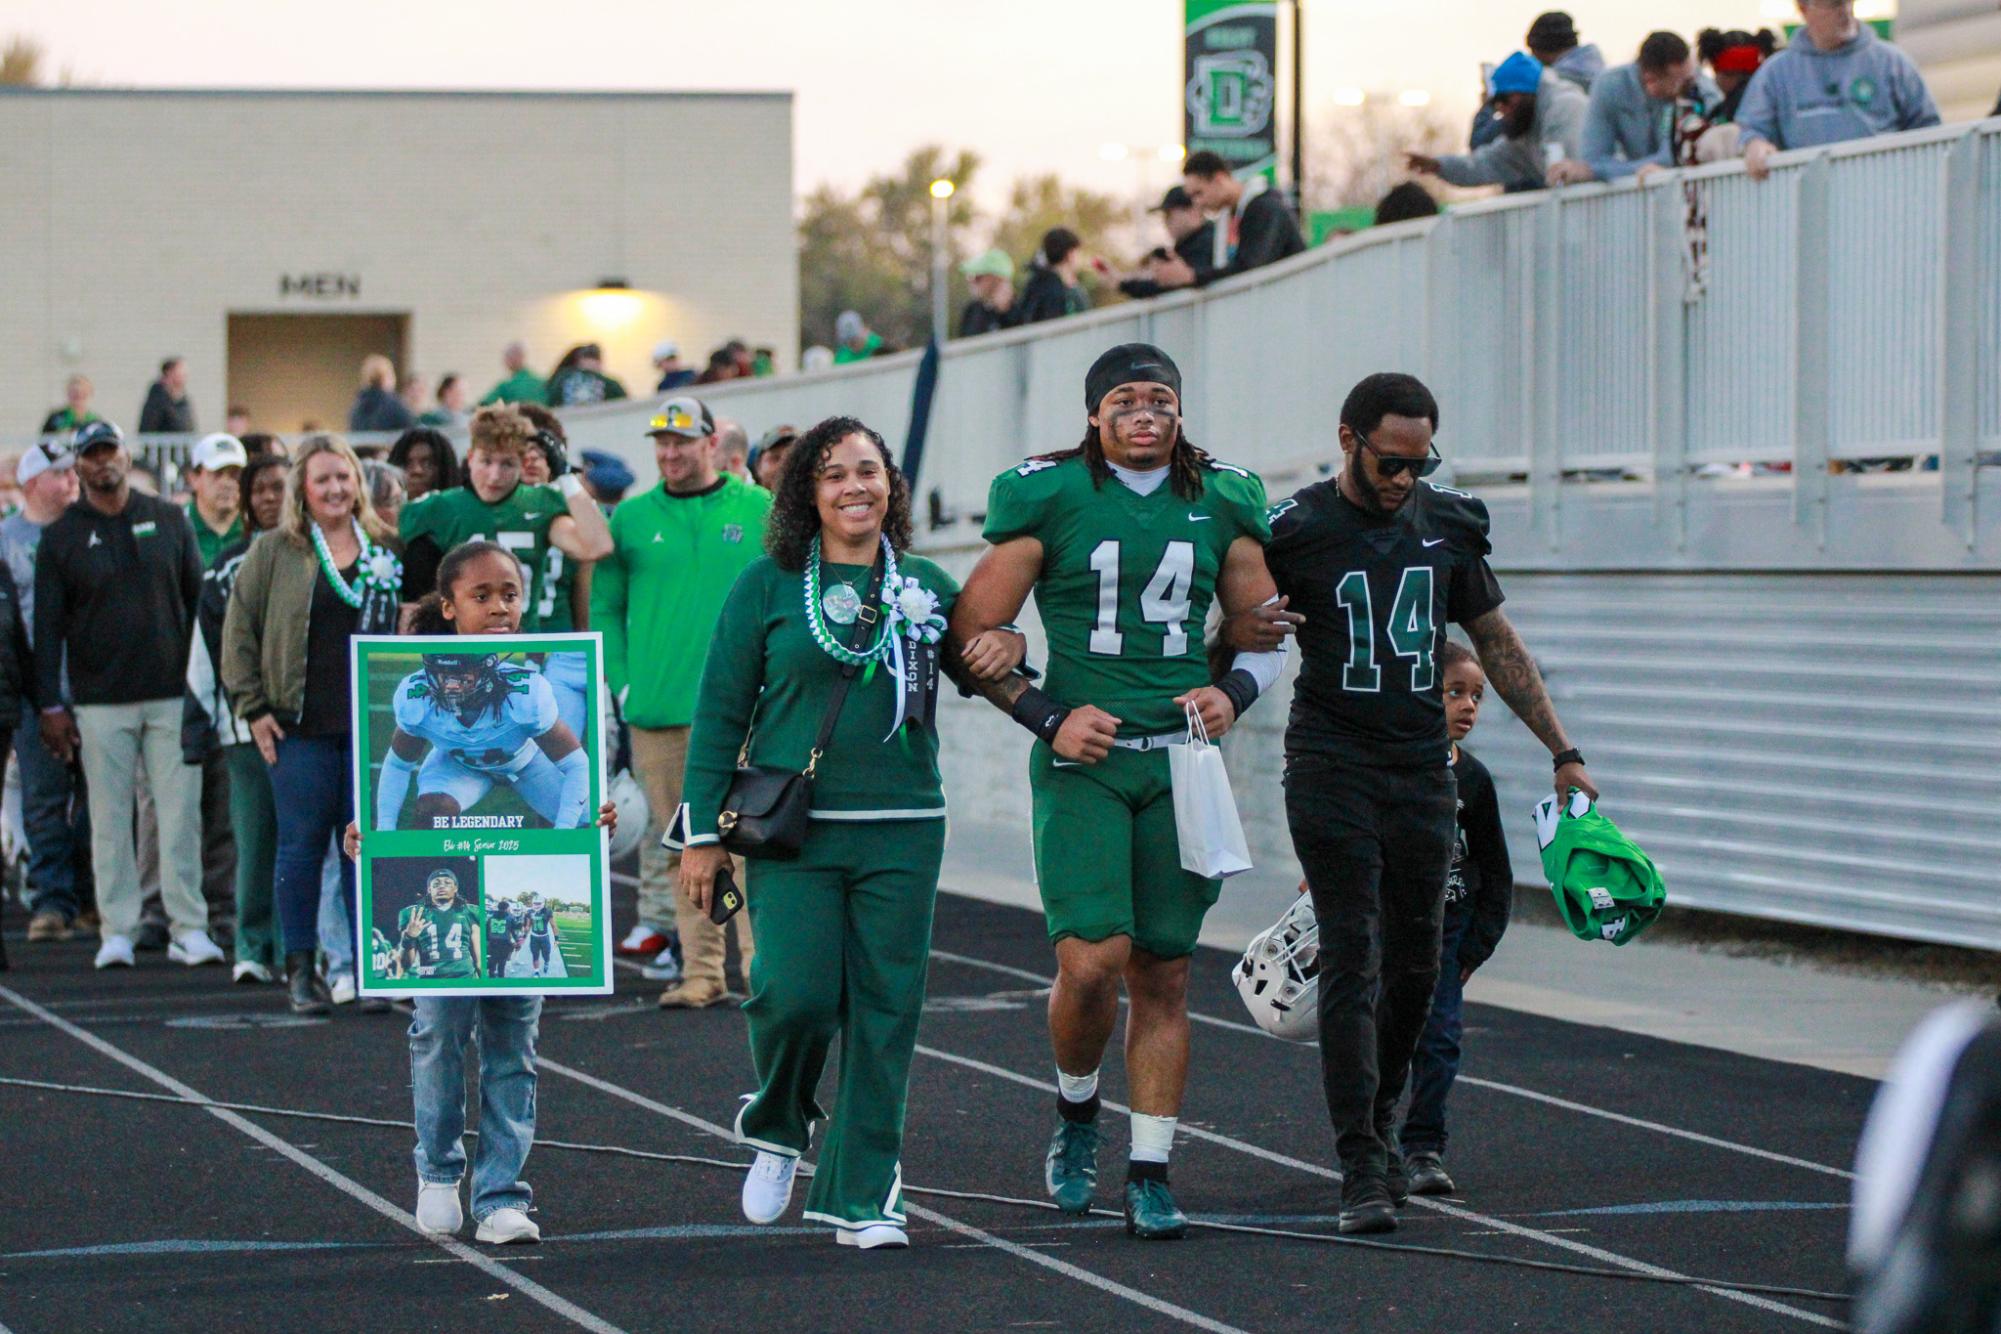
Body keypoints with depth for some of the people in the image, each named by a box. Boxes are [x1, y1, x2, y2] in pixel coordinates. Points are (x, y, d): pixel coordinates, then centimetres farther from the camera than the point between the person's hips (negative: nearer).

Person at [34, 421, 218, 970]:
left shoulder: (168, 521, 9)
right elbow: (48, 626, 3)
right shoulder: (62, 537, 5)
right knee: (110, 819, 0)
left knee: (181, 812, -3)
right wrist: (51, 705, -3)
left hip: (171, 693, 1)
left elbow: (199, 598, 12)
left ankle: (189, 928, 0)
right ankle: (117, 931, 5)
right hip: (99, 702, -1)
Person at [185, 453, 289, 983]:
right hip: (246, 722, 1)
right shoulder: (228, 567, 12)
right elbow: (205, 652, 13)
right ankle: (254, 946, 7)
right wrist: (199, 728, 7)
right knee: (253, 841, -1)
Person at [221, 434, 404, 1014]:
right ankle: (300, 970, 8)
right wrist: (252, 706, -3)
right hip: (301, 727, -2)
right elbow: (239, 629, 4)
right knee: (301, 844, 1)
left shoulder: (387, 549, 9)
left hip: (374, 726, 2)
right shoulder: (275, 552, 3)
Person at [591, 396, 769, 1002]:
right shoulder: (631, 518, 9)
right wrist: (622, 683, 1)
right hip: (656, 709, 2)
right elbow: (604, 607, 11)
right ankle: (701, 971, 10)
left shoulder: (759, 510, 5)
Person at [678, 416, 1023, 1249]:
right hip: (793, 831, -2)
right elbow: (721, 712, 4)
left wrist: (1009, 646, 1)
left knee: (885, 1010, 1)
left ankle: (862, 1196, 10)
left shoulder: (925, 586, 10)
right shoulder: (769, 585, 3)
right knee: (796, 993, -16)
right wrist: (703, 832, 0)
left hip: (902, 831, 3)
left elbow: (980, 661, 26)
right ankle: (776, 1129, 15)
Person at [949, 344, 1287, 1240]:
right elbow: (972, 635, 1)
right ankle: (1077, 1110, 15)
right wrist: (1047, 719, -9)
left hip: (1182, 759, 3)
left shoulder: (1221, 504, 8)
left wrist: (1234, 693, -3)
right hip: (1082, 761, -3)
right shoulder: (1049, 500, -2)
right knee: (1092, 959, -15)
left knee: (1162, 974, 4)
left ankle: (1150, 1174, 12)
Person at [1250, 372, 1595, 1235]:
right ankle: (1361, 1166, -11)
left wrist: (1562, 751, 16)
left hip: (1423, 771, 4)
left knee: (1414, 966, 8)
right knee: (1353, 961, -10)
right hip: (1334, 767, -4)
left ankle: (1376, 1122, 28)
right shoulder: (1297, 532, -6)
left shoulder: (1446, 529, 7)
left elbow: (1498, 646, 16)